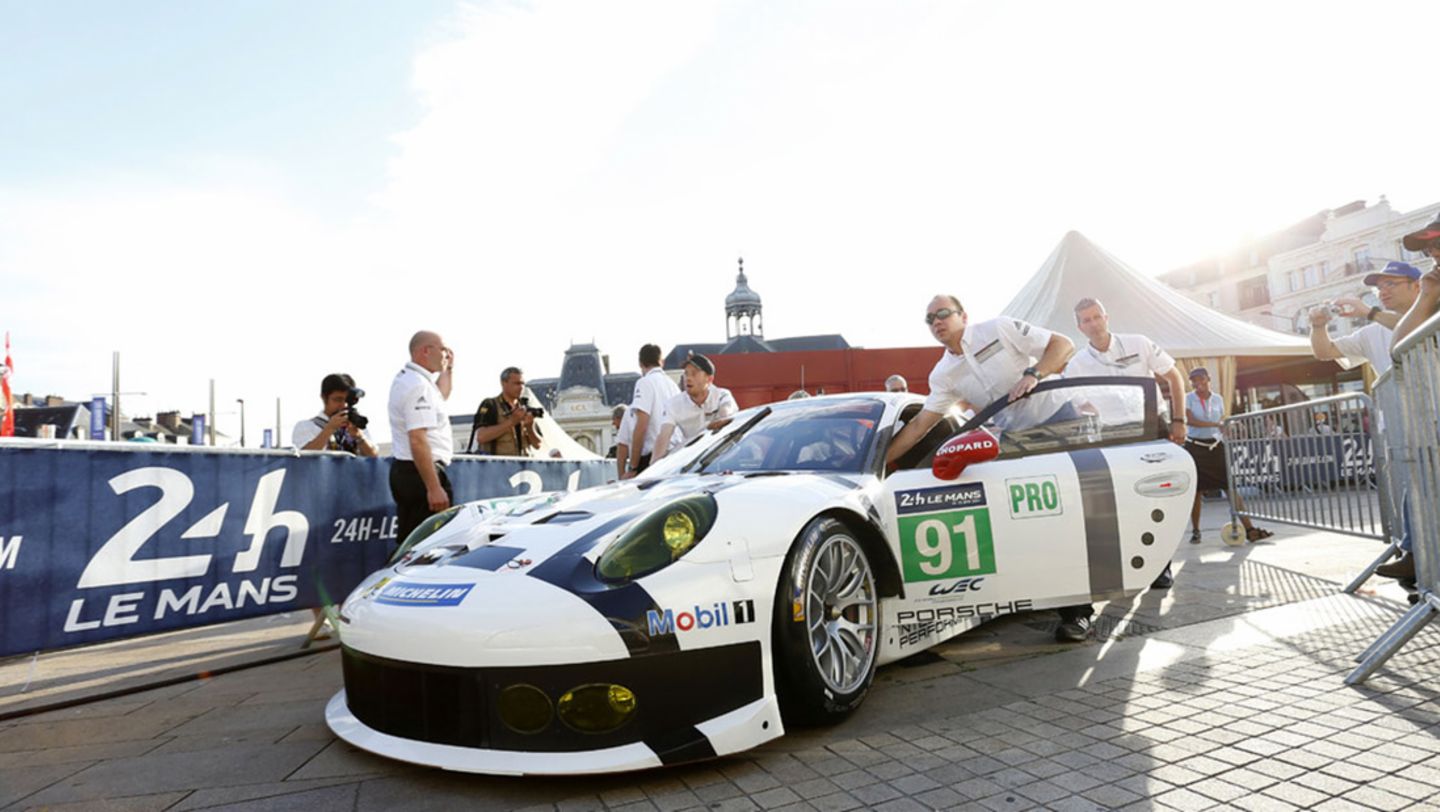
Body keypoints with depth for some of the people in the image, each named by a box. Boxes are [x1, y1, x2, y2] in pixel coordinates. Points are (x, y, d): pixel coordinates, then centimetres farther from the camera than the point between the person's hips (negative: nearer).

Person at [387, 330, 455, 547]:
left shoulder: (406, 378, 15)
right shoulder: (418, 385, -17)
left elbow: (440, 396, 37)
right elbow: (418, 440, -25)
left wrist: (449, 368, 27)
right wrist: (434, 488, -27)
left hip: (404, 470, 11)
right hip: (420, 473, -11)